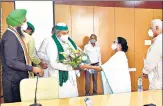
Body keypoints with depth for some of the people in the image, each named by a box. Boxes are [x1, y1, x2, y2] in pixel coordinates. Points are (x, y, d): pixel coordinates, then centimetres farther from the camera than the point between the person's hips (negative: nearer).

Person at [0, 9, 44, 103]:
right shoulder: (10, 37, -19)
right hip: (13, 80, -9)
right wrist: (32, 68, -21)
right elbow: (12, 62, -25)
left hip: (18, 78, 9)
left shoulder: (14, 35, 12)